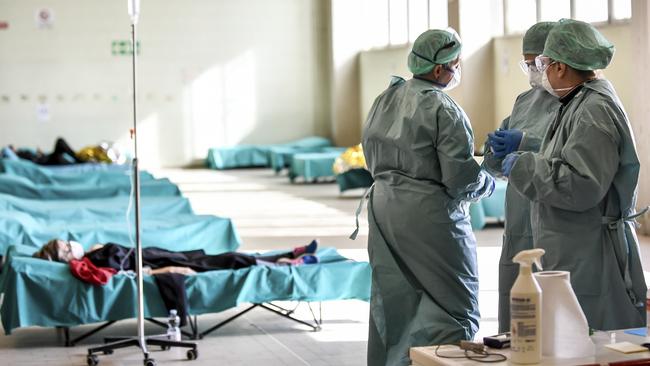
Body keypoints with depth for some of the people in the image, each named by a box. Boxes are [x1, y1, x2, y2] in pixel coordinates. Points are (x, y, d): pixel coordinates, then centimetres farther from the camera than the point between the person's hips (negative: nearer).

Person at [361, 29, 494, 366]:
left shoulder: (385, 100, 8)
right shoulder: (443, 110, -14)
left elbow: (372, 156, 17)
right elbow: (460, 178, -16)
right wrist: (486, 183, 3)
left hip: (384, 208, 8)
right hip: (428, 214, -8)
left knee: (394, 302, 15)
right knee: (453, 304, -1)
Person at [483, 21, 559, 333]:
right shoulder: (525, 100, 18)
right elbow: (496, 167, 21)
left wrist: (524, 144, -22)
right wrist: (498, 149, -1)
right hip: (519, 230, 7)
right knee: (511, 327, 9)